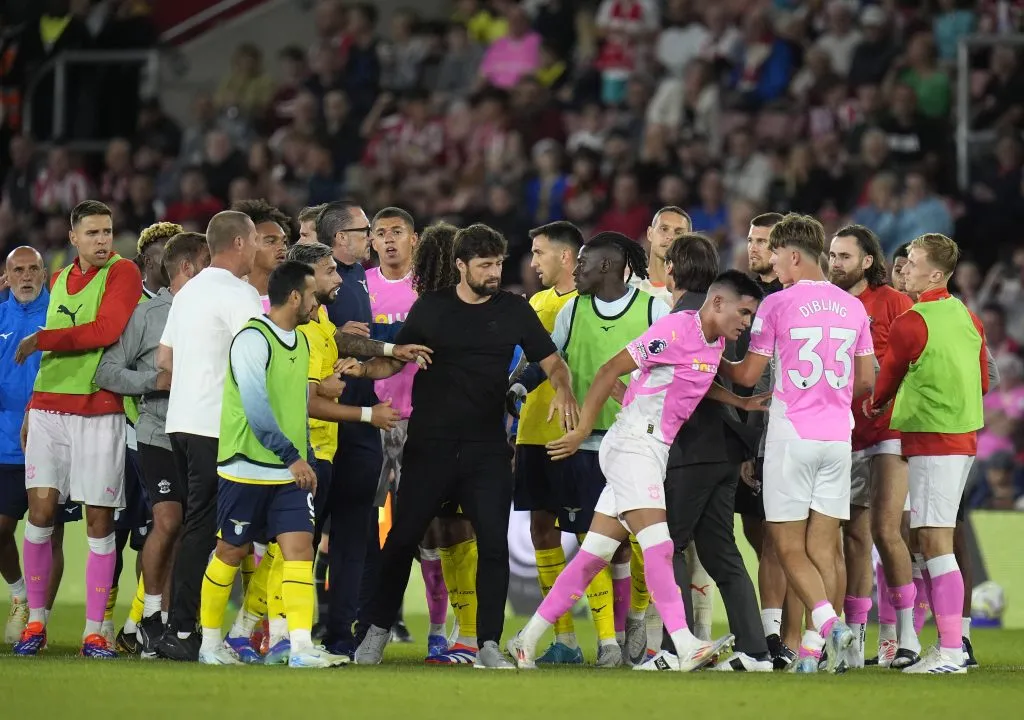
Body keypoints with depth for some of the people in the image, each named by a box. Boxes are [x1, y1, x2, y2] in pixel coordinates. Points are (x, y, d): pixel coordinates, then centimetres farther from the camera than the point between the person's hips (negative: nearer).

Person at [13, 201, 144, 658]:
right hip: (50, 408, 4)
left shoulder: (123, 274, -2)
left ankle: (94, 632, 4)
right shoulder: (60, 280, 16)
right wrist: (30, 410, 20)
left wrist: (42, 339, -11)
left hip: (100, 411, -4)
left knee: (99, 520, -1)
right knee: (41, 507, -6)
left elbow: (107, 330, -17)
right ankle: (35, 621, 4)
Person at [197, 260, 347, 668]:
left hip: (290, 471, 7)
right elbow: (257, 407, -20)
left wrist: (306, 458, 20)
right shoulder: (252, 339, -14)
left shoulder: (300, 342, 14)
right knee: (231, 552, 4)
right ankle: (210, 642, 19)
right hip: (247, 468, -7)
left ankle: (301, 647, -14)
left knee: (300, 547, -7)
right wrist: (292, 456, -20)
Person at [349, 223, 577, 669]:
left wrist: (563, 390, -14)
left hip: (487, 448, 0)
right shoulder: (430, 307, 4)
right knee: (402, 538, 2)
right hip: (429, 444, 0)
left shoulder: (514, 310, 4)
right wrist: (364, 369, -10)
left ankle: (488, 645, 0)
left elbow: (550, 360, 7)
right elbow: (396, 360, 10)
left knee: (494, 544, -6)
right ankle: (376, 631, 17)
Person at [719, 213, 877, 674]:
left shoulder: (776, 305, -7)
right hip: (837, 437, 5)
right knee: (824, 545, 6)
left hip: (791, 435, -5)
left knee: (788, 545, -1)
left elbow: (748, 375, -3)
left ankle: (828, 623, -22)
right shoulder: (852, 307, 8)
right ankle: (814, 648, 3)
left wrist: (716, 364, 16)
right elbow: (866, 381, 13)